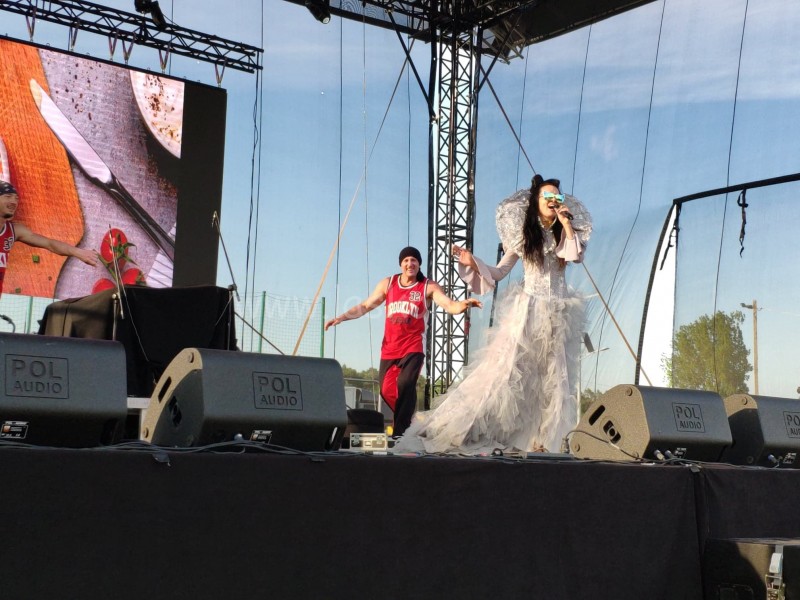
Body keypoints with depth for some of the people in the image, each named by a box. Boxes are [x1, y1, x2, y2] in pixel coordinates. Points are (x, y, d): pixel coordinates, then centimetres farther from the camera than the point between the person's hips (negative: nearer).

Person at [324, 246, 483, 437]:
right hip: (389, 348, 4)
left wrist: (463, 304, -37)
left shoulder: (428, 287, -2)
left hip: (413, 348, -4)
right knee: (386, 389, 9)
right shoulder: (388, 283, 8)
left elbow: (449, 305, -15)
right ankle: (405, 422, 32)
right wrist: (341, 317, 8)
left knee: (405, 383, -23)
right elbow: (365, 306, 14)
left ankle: (400, 431, -16)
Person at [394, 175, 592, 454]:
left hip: (558, 314, 2)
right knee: (504, 367, -8)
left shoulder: (563, 234, 7)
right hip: (526, 310, -2)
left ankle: (542, 439, 9)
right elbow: (498, 273, 6)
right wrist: (472, 263, -8)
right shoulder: (523, 235, 4)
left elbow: (576, 255, -14)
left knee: (552, 376, 2)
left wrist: (566, 223, -10)